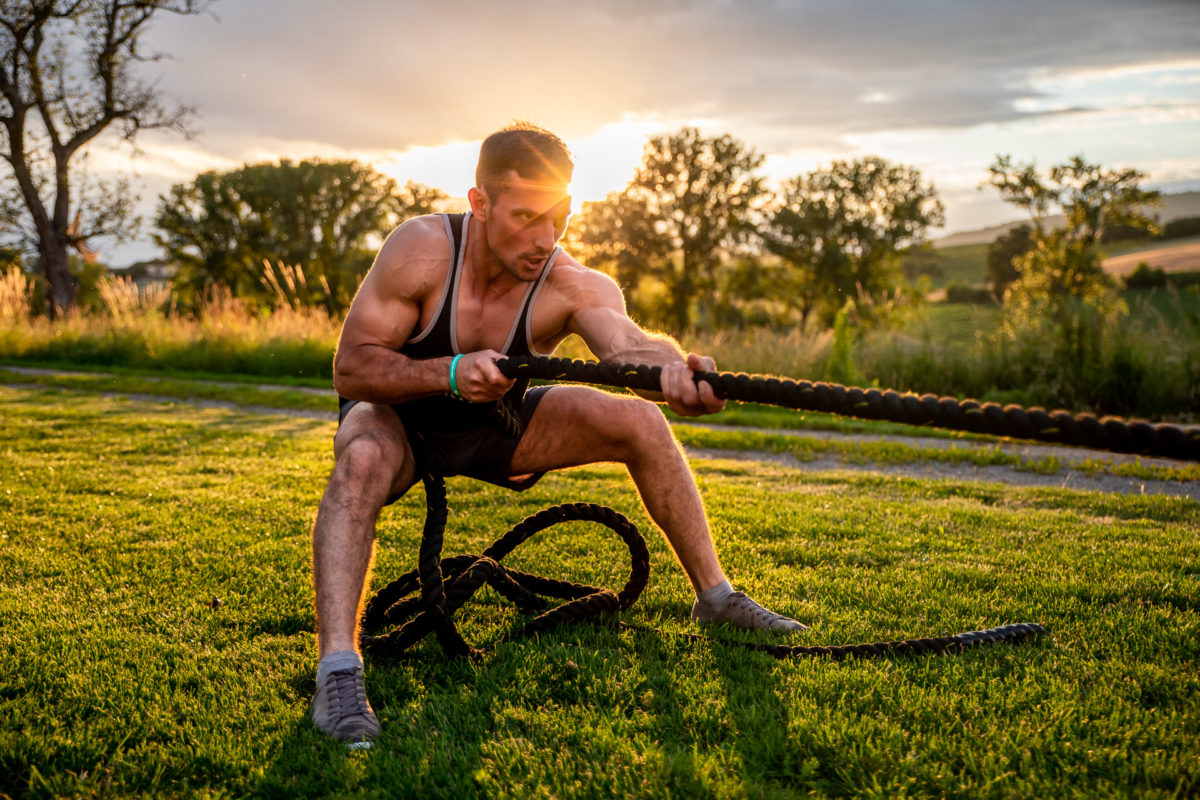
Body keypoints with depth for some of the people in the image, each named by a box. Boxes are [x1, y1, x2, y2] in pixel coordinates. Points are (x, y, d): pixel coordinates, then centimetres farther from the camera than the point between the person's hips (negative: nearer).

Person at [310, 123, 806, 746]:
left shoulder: (573, 286, -25)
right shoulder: (423, 250, -28)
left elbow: (626, 343, -46)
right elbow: (350, 369, -27)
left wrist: (673, 370, -69)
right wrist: (450, 373, -43)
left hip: (494, 424, 3)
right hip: (401, 419, -2)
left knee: (640, 422, -15)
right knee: (362, 459, -39)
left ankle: (715, 597, -1)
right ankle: (337, 674, -40)